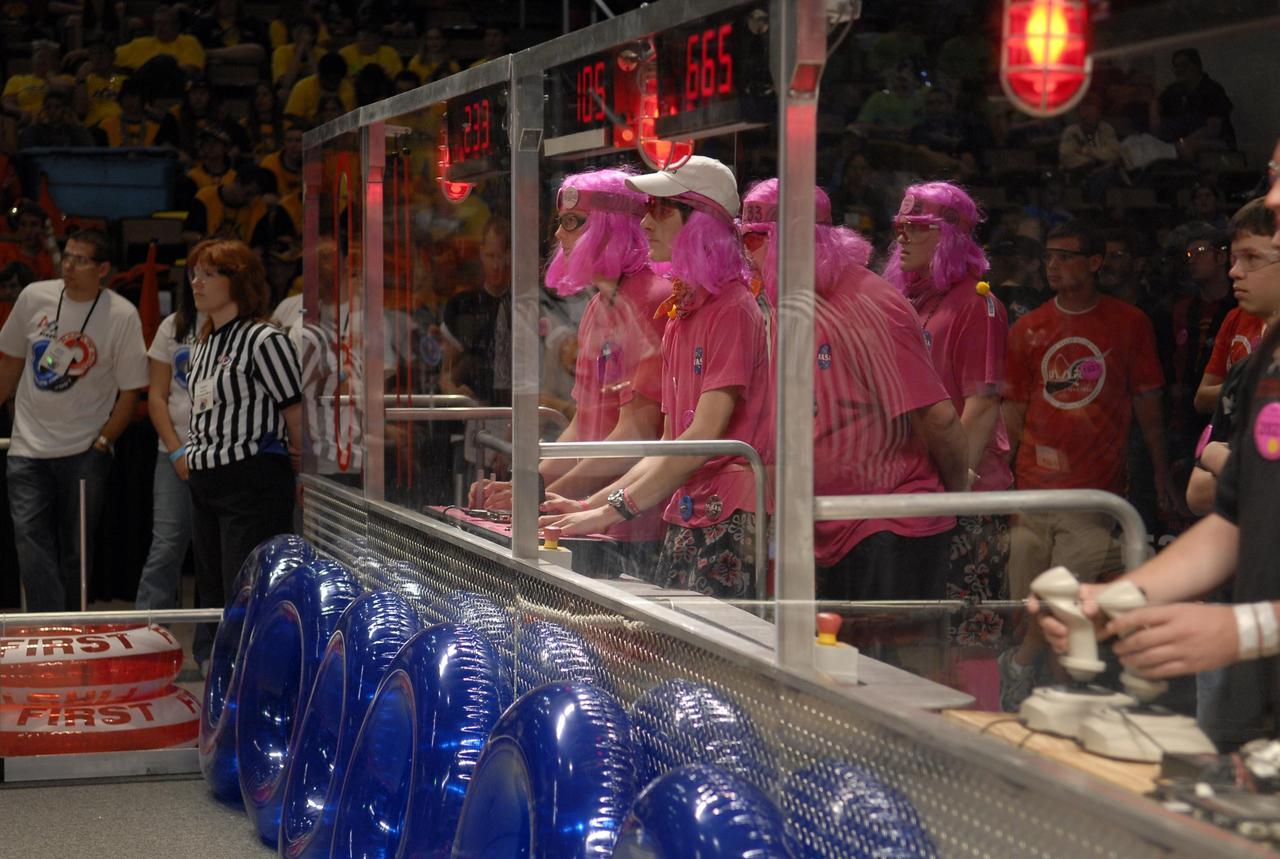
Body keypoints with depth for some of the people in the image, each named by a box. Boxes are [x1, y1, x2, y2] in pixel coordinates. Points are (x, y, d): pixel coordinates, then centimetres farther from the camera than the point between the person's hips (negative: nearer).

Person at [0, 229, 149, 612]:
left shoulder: (122, 315, -9)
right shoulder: (34, 297, 0)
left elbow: (130, 389, -5)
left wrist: (103, 441, -9)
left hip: (86, 451, -2)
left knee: (76, 548, 7)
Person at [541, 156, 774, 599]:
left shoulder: (733, 310, -11)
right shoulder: (679, 316, 16)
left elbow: (704, 436, -18)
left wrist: (612, 510, -17)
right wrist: (589, 506, 11)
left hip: (729, 527, -8)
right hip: (684, 522, 8)